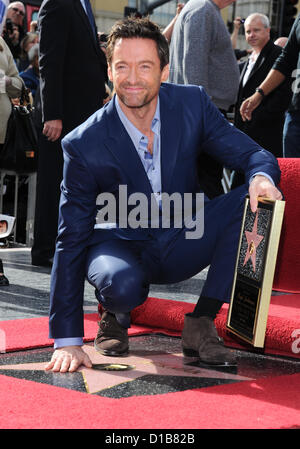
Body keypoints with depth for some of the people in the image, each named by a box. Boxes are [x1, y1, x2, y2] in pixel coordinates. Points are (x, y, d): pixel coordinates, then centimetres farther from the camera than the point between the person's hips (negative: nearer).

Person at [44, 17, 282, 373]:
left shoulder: (192, 103, -11)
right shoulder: (83, 144, -18)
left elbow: (252, 154, -6)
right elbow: (71, 241, -17)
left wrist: (262, 176, -36)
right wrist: (67, 340, -22)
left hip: (182, 242, 3)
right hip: (122, 245, -3)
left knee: (252, 201, -22)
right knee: (122, 284, -38)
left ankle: (201, 324, -16)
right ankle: (114, 317, 2)